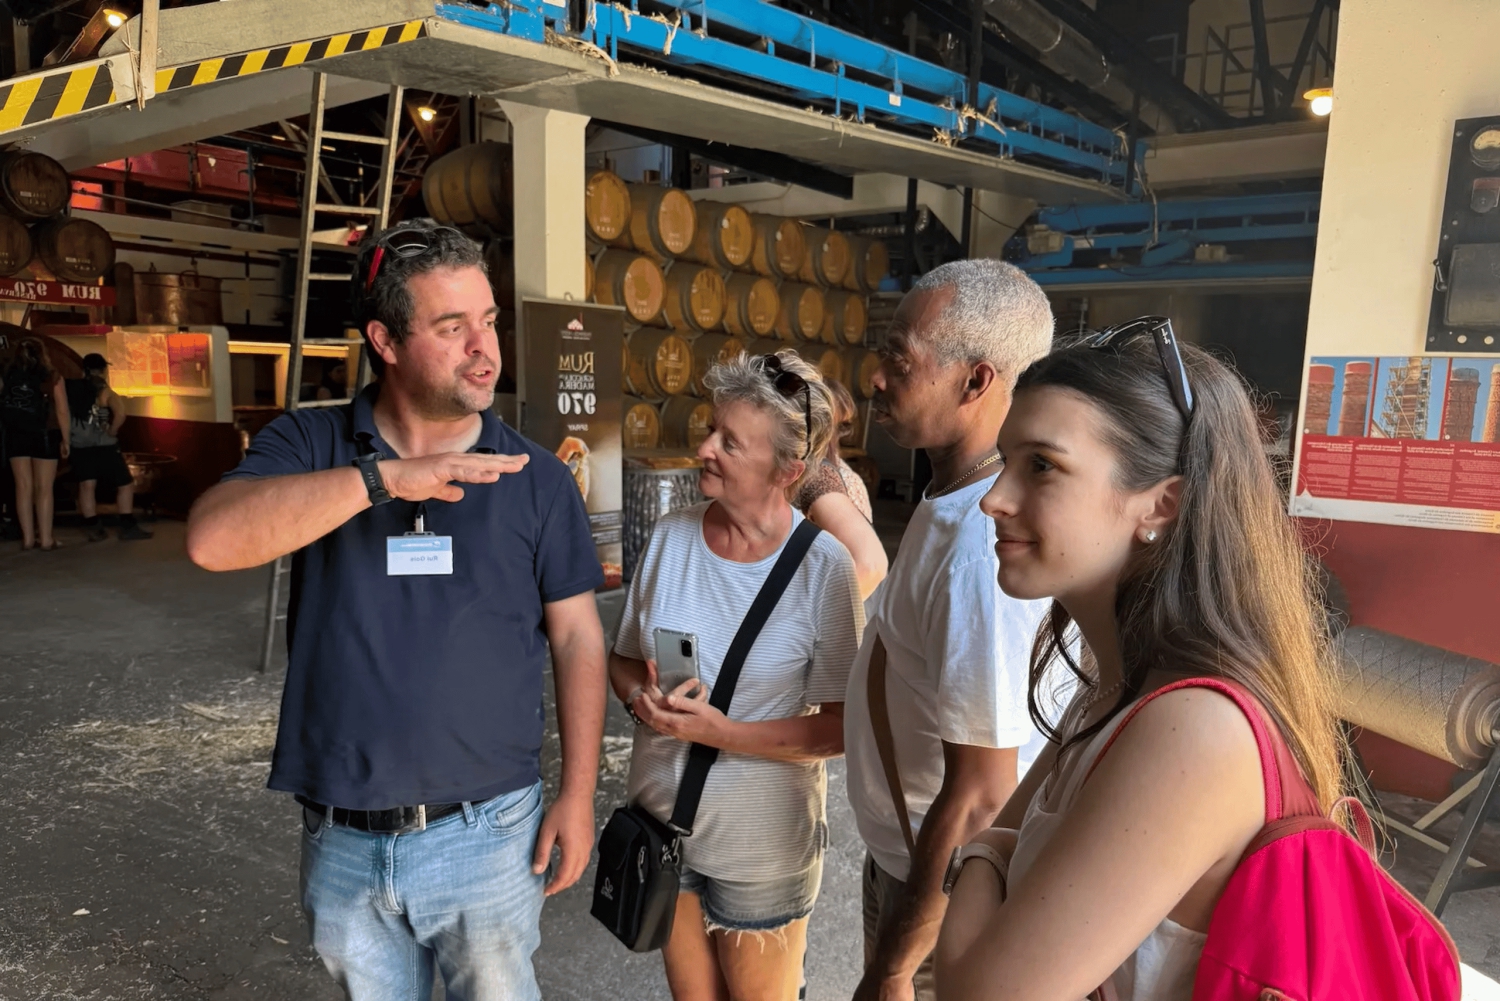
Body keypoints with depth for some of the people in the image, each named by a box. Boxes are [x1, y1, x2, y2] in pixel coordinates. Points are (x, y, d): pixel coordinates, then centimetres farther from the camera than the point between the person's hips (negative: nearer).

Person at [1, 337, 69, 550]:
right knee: (44, 488, 2)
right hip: (44, 436, -3)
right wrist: (65, 439, -2)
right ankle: (46, 538, 3)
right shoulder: (52, 378, -4)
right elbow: (61, 411, -7)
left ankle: (28, 537, 10)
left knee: (24, 487, 8)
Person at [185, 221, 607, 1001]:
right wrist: (382, 478, -31)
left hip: (486, 834, -1)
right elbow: (212, 539, -22)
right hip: (341, 841, 2)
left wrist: (578, 794, -4)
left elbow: (577, 639, -1)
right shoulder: (309, 445, -4)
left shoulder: (534, 475, -4)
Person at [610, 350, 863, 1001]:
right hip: (663, 821, 4)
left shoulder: (823, 566, -18)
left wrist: (721, 732, -26)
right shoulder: (671, 536, -5)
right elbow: (624, 658, 5)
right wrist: (640, 695, -16)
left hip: (762, 843, -4)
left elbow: (841, 728, -17)